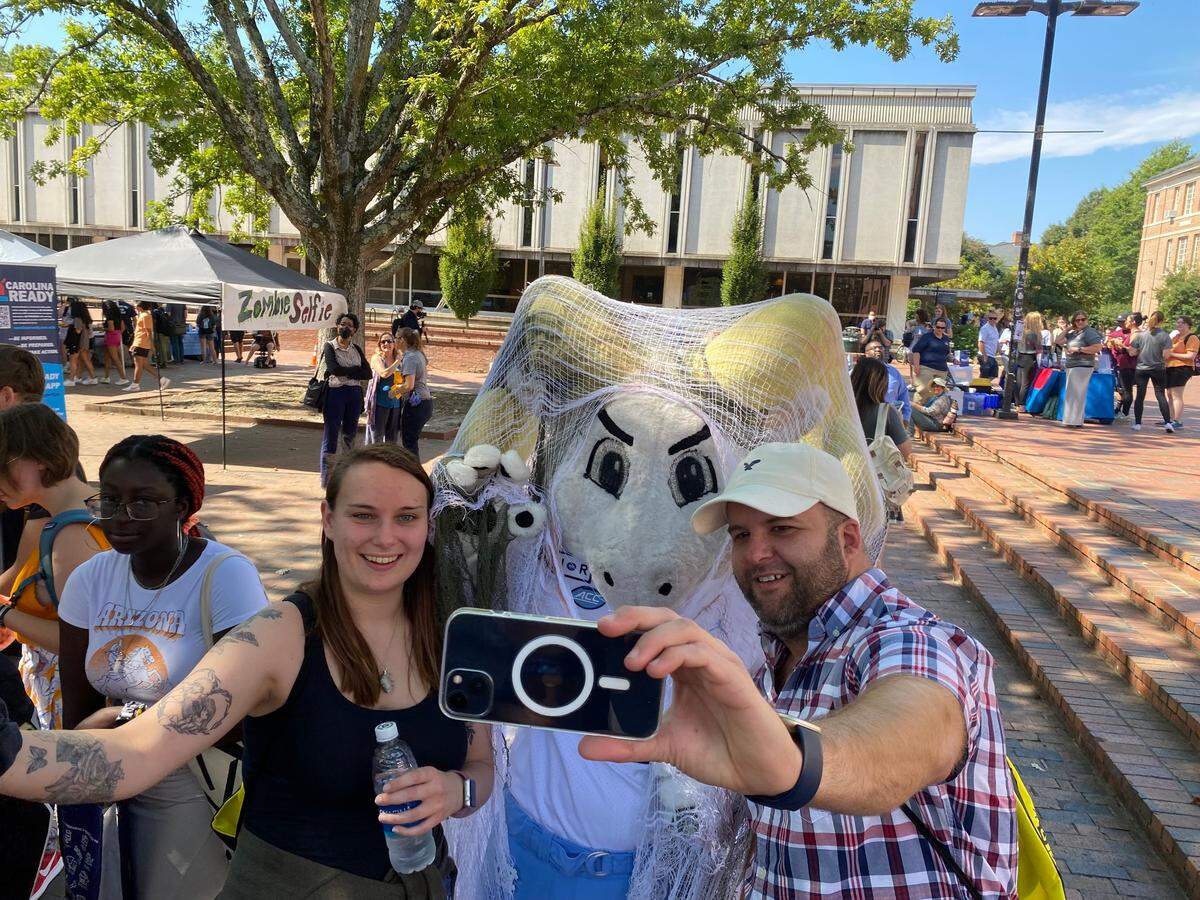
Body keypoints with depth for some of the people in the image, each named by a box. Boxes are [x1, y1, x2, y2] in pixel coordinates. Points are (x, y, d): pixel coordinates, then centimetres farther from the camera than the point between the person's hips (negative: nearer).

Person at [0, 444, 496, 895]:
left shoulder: (451, 638, -10)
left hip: (422, 881, 4)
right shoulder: (279, 635, -21)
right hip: (290, 882, -3)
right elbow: (137, 752, -32)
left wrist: (454, 791, -21)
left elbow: (480, 768, 1)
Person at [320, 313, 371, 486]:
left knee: (349, 435, 10)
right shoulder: (330, 346, 0)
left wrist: (345, 372, -8)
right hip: (335, 393, -5)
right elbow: (334, 368, -16)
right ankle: (326, 478, 2)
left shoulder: (356, 349, 14)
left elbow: (368, 373, 3)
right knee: (331, 435, -3)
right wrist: (356, 369, -6)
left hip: (354, 394, 5)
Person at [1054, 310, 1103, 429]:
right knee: (1073, 394, 12)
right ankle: (1075, 421, 18)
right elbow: (1059, 341, 14)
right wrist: (1068, 328, 8)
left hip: (1082, 366, -9)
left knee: (1075, 394, -8)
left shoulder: (1089, 332, -10)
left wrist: (1079, 349, -17)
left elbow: (1098, 347, -19)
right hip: (1072, 366, 9)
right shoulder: (1073, 333, 15)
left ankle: (1074, 421, -5)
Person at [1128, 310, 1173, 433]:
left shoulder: (1140, 334, -4)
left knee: (1140, 396, 6)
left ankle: (1137, 423, 7)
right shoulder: (1165, 336, -8)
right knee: (1161, 395, 5)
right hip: (1158, 369, -1)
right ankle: (1167, 423, -1)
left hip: (1141, 369, 1)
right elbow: (1165, 355, -12)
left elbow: (1132, 353, -4)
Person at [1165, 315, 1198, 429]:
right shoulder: (1176, 336, 17)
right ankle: (1171, 420, 22)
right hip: (1170, 367, 10)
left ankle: (1178, 422, -8)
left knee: (1176, 395, -11)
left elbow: (1191, 356, -18)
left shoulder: (1192, 337, -10)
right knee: (1169, 395, 14)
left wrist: (1172, 354, -17)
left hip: (1182, 368, -10)